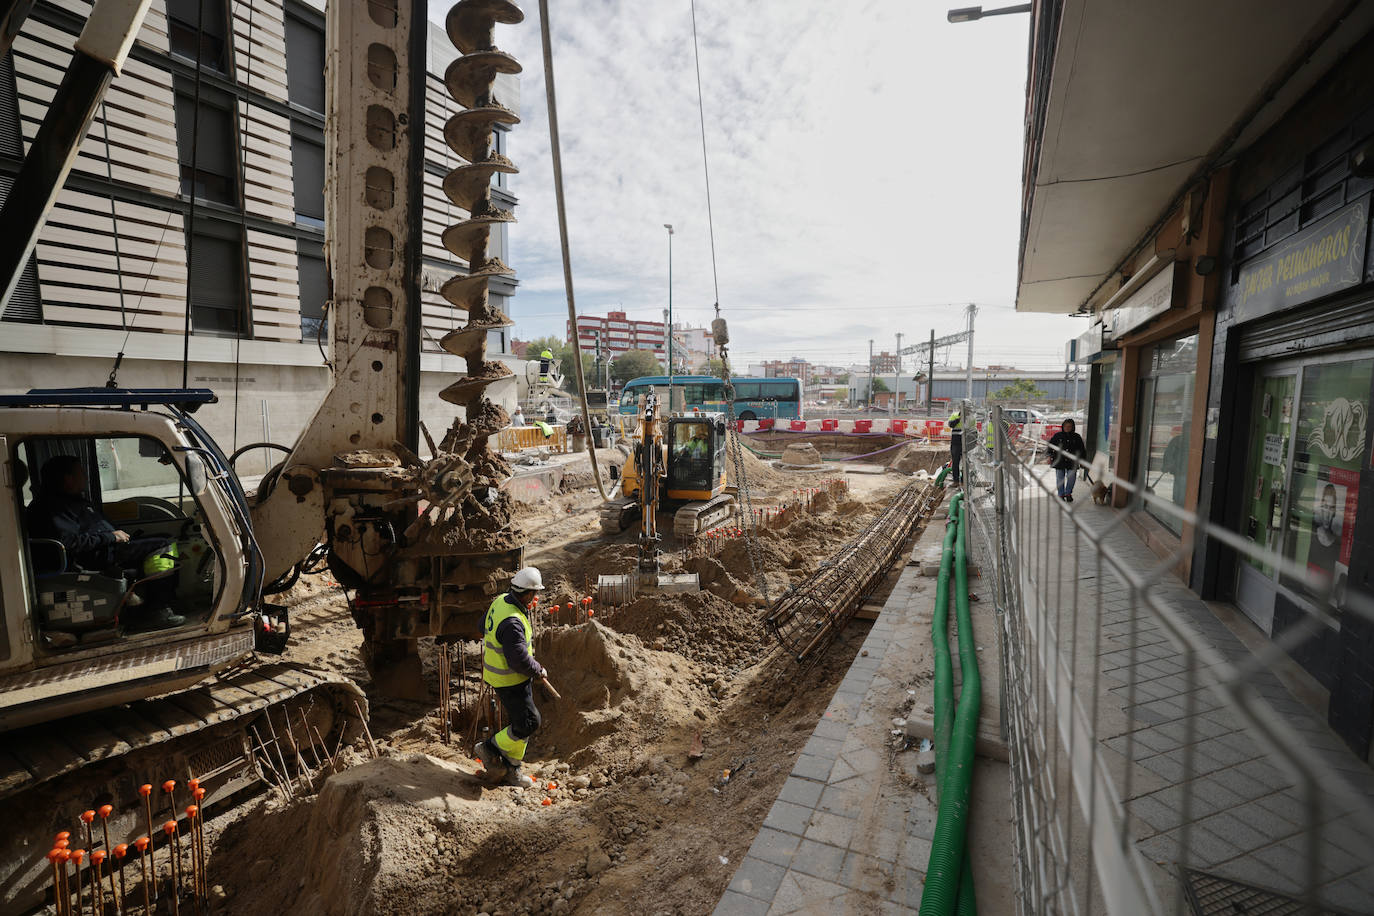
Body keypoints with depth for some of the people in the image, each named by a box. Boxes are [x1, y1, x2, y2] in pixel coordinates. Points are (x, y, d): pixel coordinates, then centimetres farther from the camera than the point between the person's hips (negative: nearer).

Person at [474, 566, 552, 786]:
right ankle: (489, 748, 17)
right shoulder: (512, 622, -32)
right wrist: (539, 671, -11)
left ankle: (511, 768, 29)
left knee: (520, 721, 17)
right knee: (528, 723, 1)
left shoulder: (502, 601, -2)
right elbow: (519, 660, -31)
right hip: (510, 680, -10)